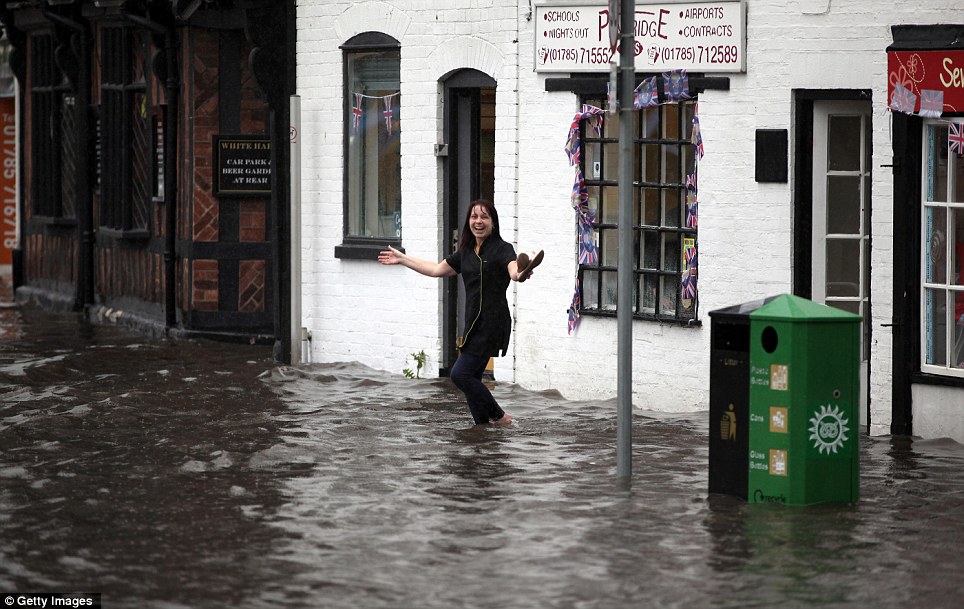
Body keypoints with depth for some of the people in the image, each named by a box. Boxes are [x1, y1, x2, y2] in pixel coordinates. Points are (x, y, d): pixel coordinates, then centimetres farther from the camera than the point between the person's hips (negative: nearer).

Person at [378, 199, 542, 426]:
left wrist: (521, 273, -55)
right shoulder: (466, 252, 13)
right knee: (470, 379, 6)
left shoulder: (502, 249, -9)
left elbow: (513, 270, -30)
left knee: (461, 374, -12)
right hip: (474, 324, 8)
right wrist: (402, 259, 33)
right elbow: (437, 269, 27)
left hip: (492, 323, -8)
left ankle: (498, 416, 2)